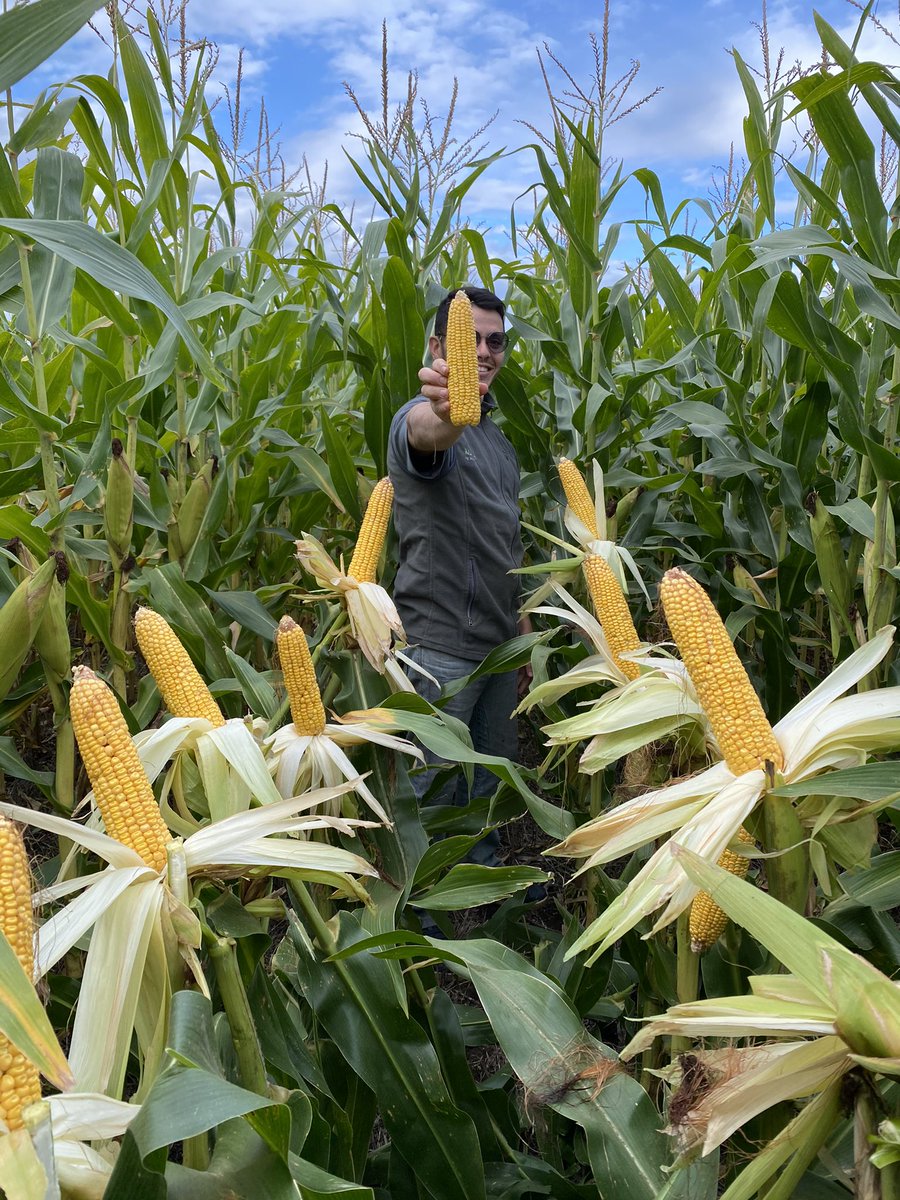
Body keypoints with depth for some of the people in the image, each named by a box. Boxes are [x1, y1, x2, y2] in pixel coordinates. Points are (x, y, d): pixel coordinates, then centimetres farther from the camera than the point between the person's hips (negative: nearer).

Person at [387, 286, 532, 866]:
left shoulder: (499, 438, 16)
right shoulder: (423, 418, -11)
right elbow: (426, 432, -40)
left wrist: (524, 631, 19)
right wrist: (447, 411, -63)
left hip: (500, 644, 8)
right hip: (441, 647, -8)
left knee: (492, 784, 18)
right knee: (434, 789, 1)